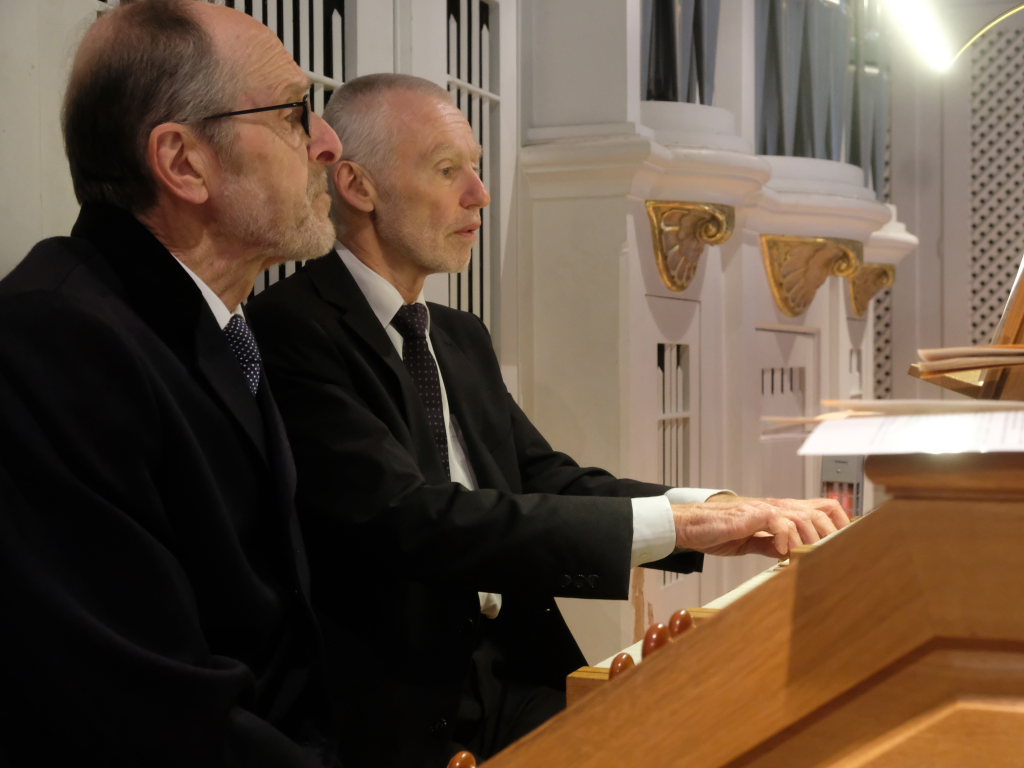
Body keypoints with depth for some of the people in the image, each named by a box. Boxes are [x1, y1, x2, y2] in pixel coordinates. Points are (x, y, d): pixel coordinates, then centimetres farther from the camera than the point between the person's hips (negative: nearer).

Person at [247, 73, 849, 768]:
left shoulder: (462, 339, 17)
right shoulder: (291, 332, -12)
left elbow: (547, 481, 10)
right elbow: (408, 521, -22)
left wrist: (721, 512, -8)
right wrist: (668, 523, -23)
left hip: (517, 674, 7)